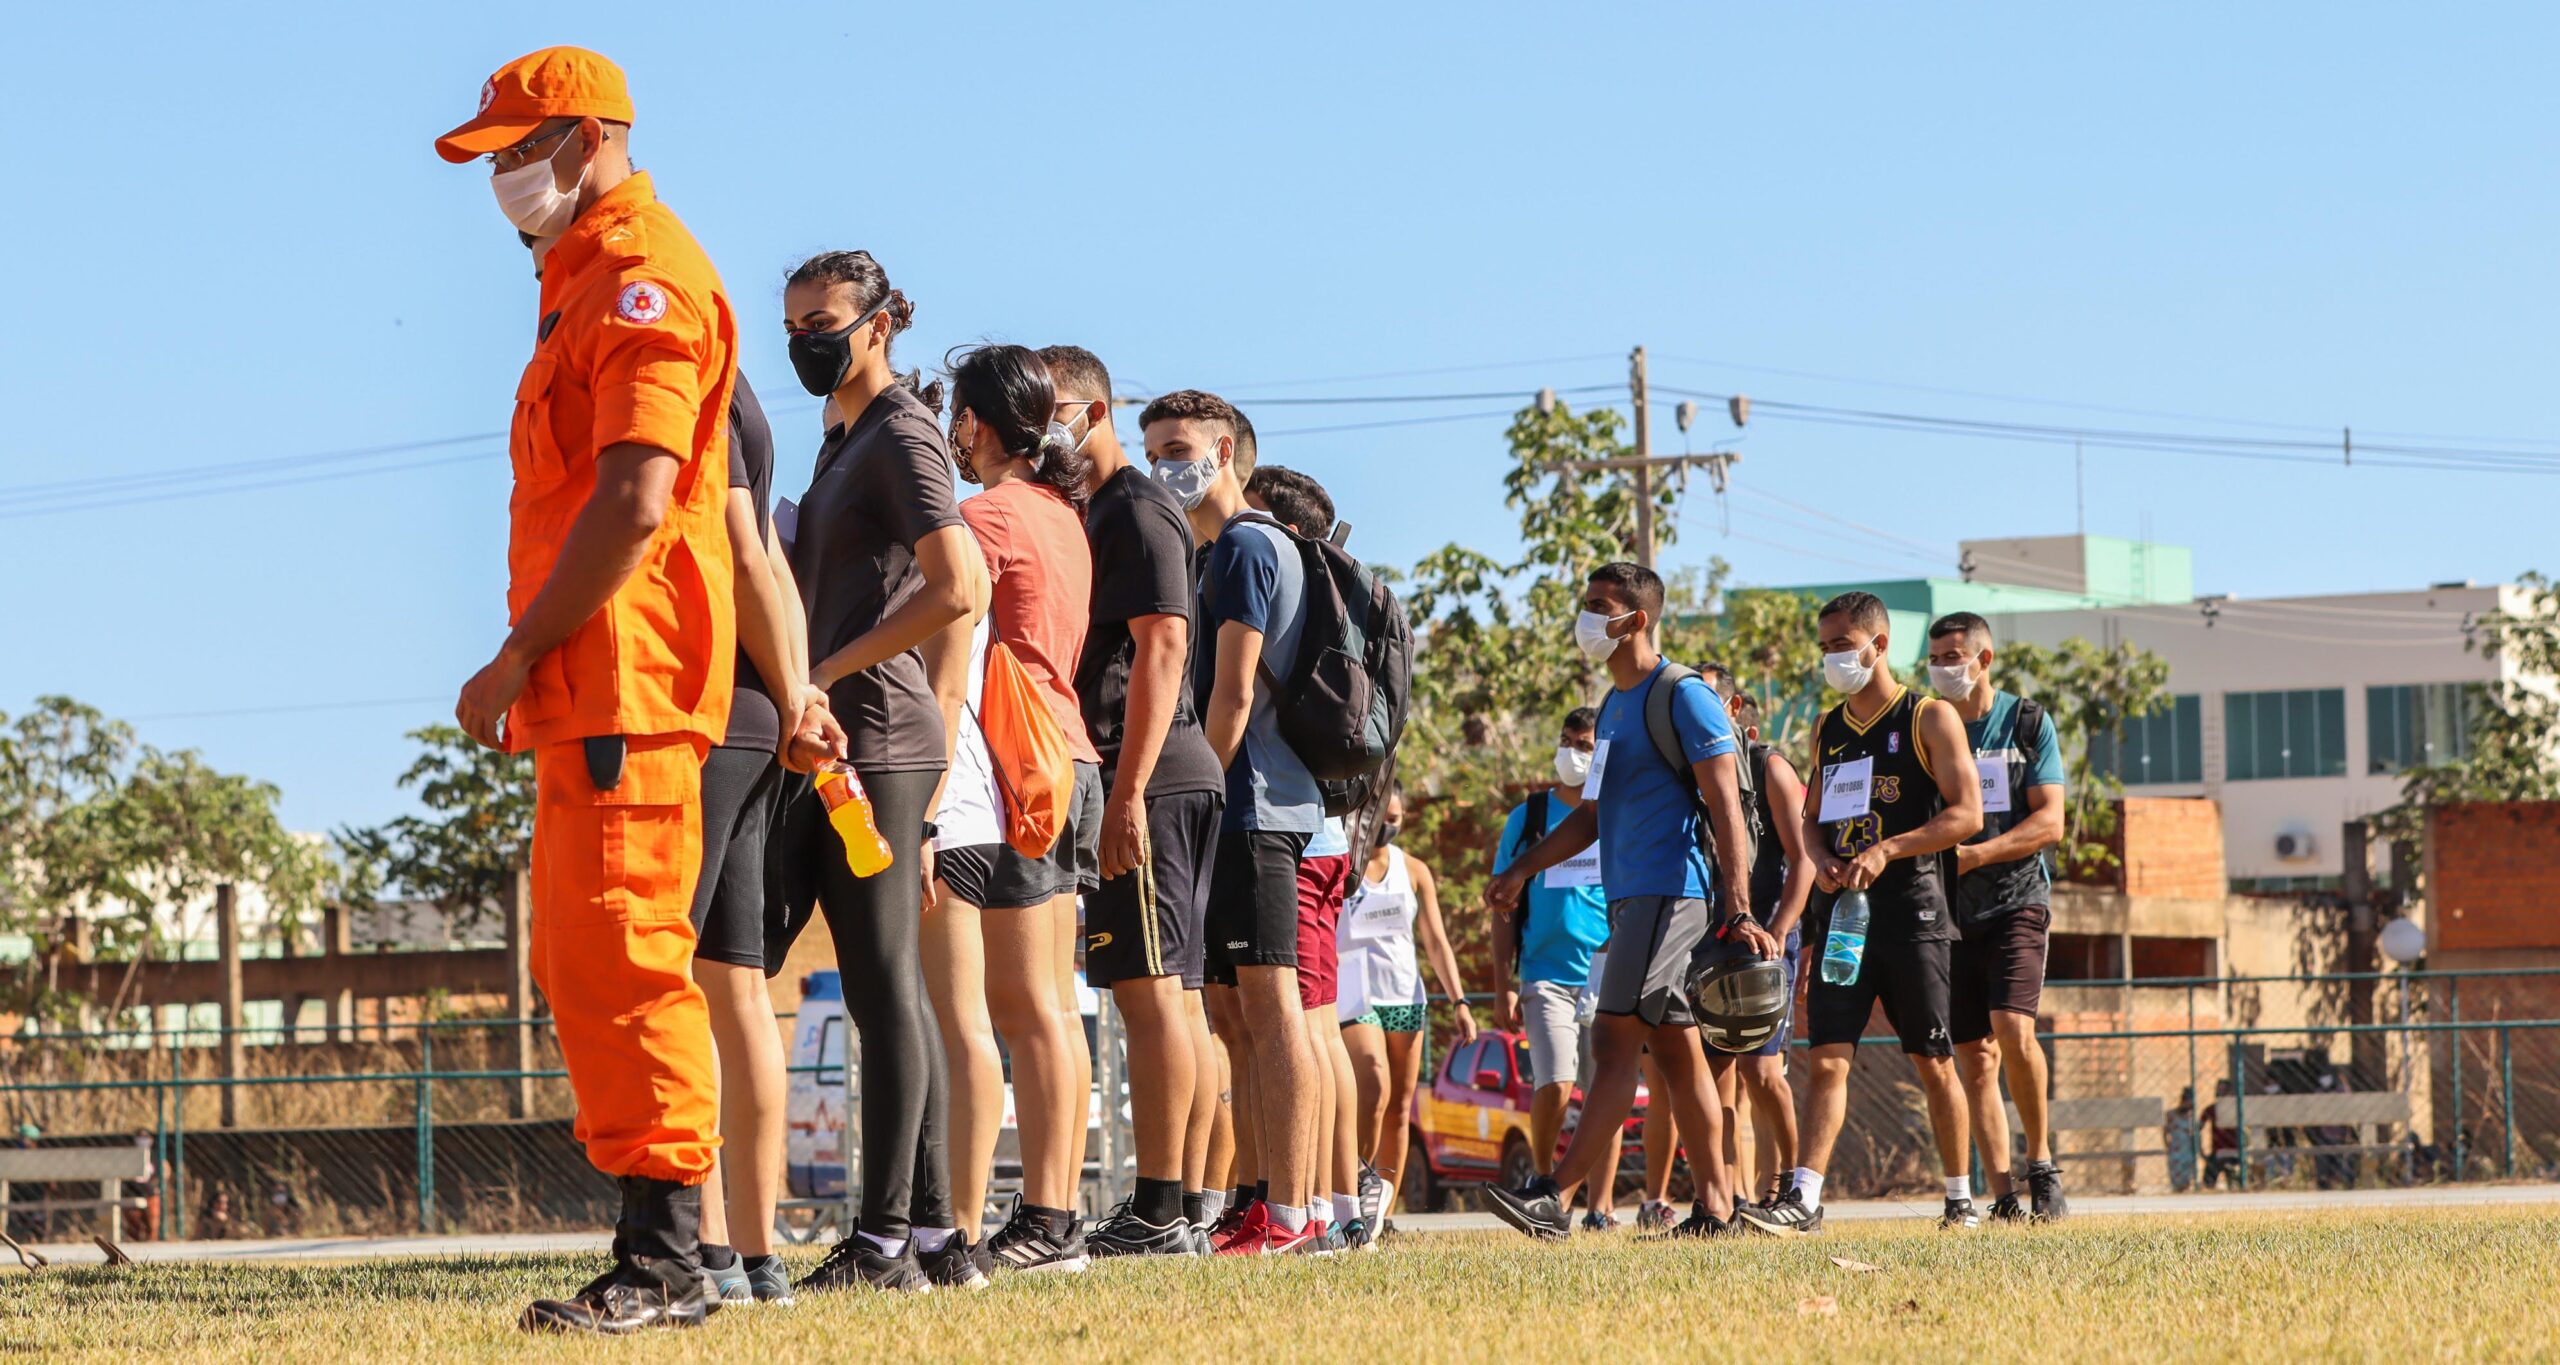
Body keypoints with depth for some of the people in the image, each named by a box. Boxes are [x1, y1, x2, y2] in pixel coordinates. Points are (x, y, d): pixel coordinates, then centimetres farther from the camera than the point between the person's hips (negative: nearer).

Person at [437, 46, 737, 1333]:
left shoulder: (642, 275, -10)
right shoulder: (584, 277, 22)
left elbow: (636, 501, -20)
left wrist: (516, 659, -16)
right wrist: (532, 669, 16)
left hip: (625, 687, -11)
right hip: (585, 695, 11)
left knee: (627, 966, -12)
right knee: (580, 973, 11)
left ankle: (666, 1262, -12)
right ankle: (653, 1255, 14)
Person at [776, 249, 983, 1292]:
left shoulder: (901, 434, -8)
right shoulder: (846, 441, 21)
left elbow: (957, 588, -20)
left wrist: (827, 673, -16)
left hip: (877, 731, -10)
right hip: (841, 741, 10)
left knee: (883, 989, -10)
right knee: (890, 991, 7)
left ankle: (885, 1240, -12)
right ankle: (936, 1232, 8)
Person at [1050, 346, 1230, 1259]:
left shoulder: (1136, 508, -7)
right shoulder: (1092, 514, 23)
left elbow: (1162, 646, -17)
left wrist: (1127, 789, -23)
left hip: (1147, 778, -10)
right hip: (1173, 776, 10)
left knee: (1149, 990, -12)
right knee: (1174, 996, 9)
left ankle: (1158, 1215, -15)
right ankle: (1189, 1205, 10)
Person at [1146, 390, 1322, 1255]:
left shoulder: (1246, 545, -7)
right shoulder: (1211, 554, 22)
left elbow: (1234, 693, -14)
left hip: (1250, 806, -10)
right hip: (1239, 814, 10)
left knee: (1268, 1006, -12)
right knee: (1234, 1015, 10)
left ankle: (1287, 1214, -15)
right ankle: (1258, 1208, 11)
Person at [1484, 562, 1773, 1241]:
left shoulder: (1683, 697, -9)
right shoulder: (1614, 705, 19)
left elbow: (1725, 808, -14)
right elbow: (1595, 813, 28)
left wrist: (1738, 913, -21)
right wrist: (1524, 868, 19)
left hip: (1670, 893, -10)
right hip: (1631, 897, 10)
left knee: (1615, 1044, -14)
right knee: (1676, 1052, 8)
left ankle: (1555, 1197, -20)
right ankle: (1717, 1206, 10)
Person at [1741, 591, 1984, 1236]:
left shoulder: (1929, 719, -1)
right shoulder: (1826, 731, 16)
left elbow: (1967, 812, -9)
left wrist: (1887, 850, -19)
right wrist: (1822, 860, 0)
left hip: (1911, 911, -4)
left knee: (1934, 1063, 2)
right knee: (1829, 1058, -7)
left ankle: (1961, 1198, 13)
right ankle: (1804, 1197, -14)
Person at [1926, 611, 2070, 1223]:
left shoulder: (2029, 723, 3)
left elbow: (2050, 823, -4)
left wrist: (1974, 855, -17)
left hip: (2016, 901, -3)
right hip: (1950, 910, 3)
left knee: (2012, 1027, -21)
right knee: (1974, 1056, -2)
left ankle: (2041, 1161, -3)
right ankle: (2003, 1195, -2)